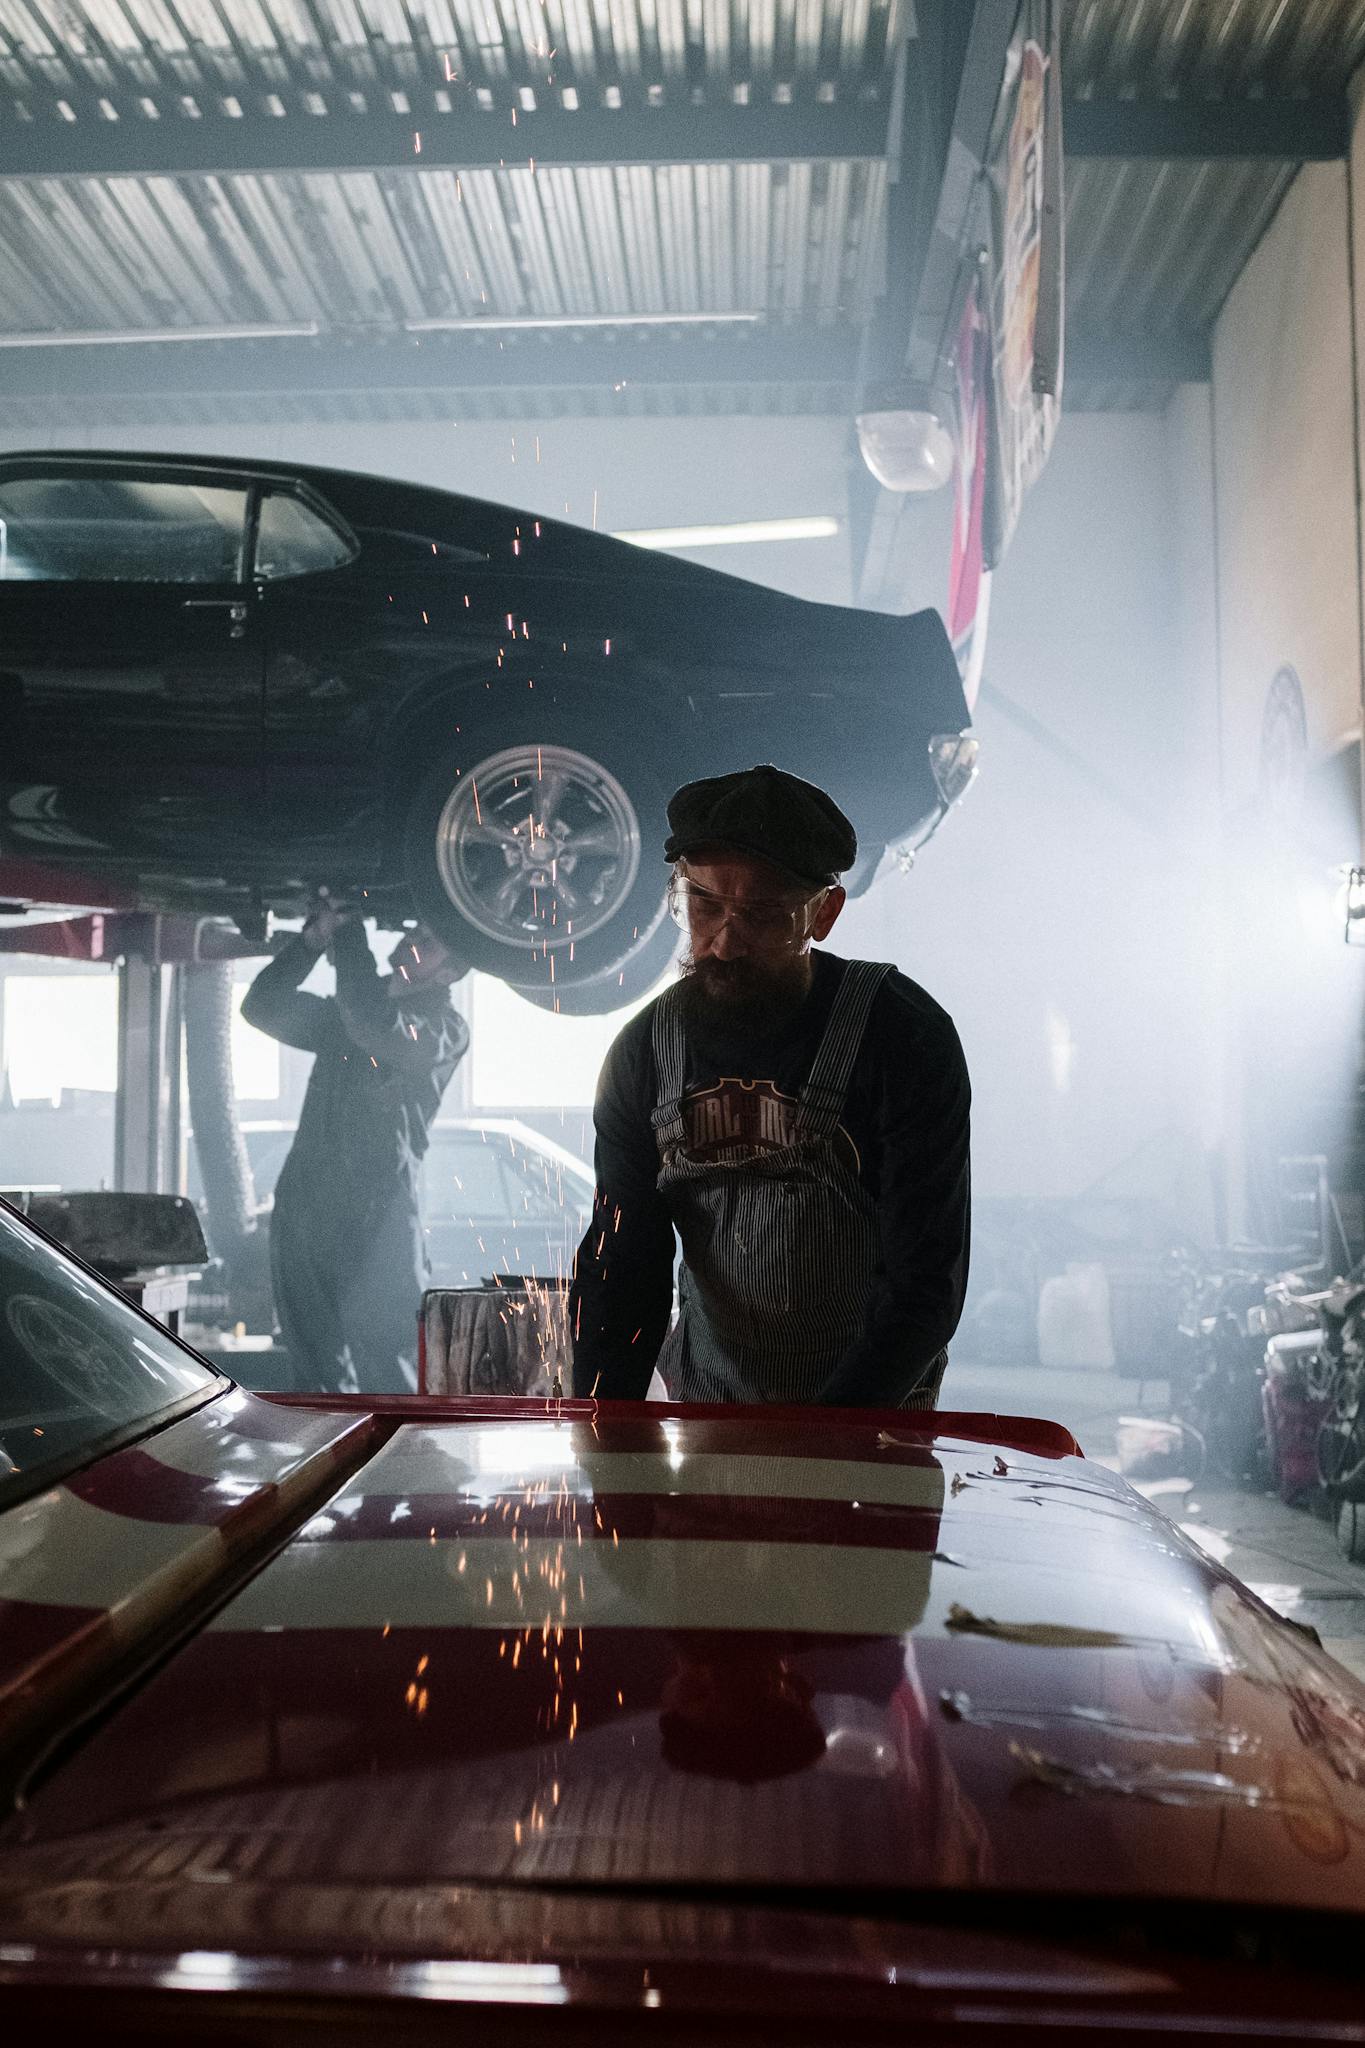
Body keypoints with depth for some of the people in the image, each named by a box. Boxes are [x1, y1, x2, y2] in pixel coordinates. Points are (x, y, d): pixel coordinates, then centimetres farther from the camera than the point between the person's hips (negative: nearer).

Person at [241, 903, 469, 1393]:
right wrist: (311, 940, 3)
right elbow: (263, 1008, 16)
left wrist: (349, 936, -12)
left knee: (387, 1373, -8)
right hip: (303, 1212, 7)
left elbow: (379, 1031, -21)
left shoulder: (445, 1028, -2)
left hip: (377, 1223, -6)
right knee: (316, 1369, 11)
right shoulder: (344, 1010, 21)